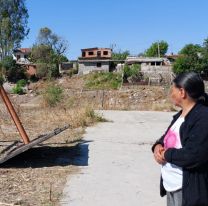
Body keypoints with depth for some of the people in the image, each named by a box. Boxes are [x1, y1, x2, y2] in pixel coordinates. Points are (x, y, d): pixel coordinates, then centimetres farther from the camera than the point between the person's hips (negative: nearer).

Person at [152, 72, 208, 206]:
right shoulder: (180, 115, 10)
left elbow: (194, 156, -29)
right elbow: (167, 138, 16)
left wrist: (166, 154, -15)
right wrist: (158, 146, -6)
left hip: (188, 189, -9)